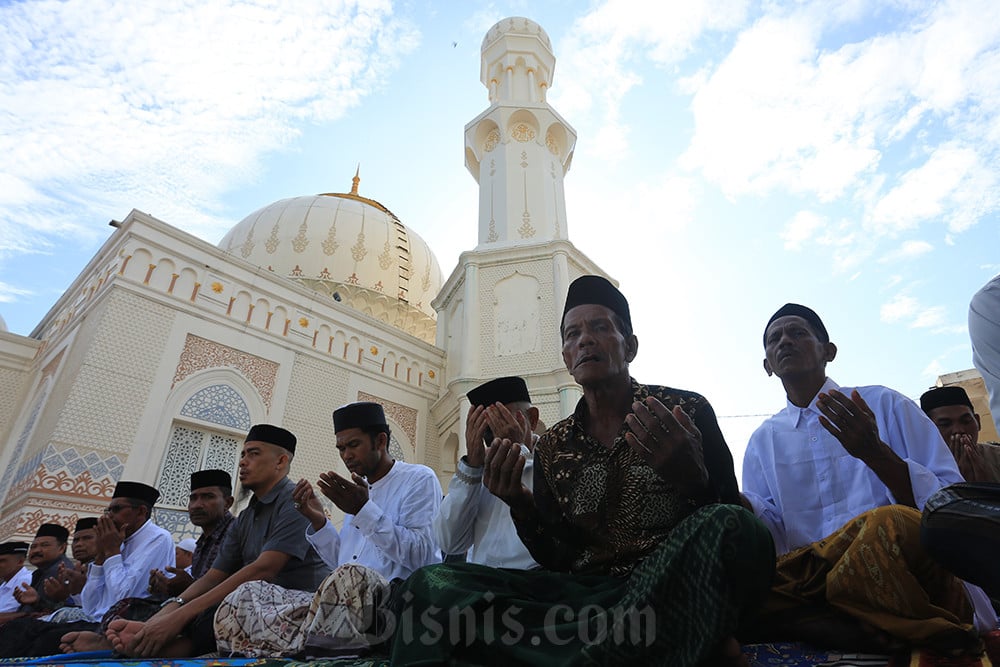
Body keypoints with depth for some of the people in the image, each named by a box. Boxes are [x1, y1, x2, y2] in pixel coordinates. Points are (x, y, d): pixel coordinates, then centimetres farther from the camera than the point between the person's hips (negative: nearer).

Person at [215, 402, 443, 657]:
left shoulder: (419, 479, -3)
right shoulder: (359, 488, 21)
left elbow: (421, 556, -15)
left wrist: (364, 510, -18)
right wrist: (318, 521, 5)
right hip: (347, 601, 7)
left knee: (351, 577, -38)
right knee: (247, 595, -4)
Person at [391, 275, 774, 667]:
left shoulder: (686, 412, 2)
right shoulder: (552, 447, 10)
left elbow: (729, 525, -2)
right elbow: (557, 560, 9)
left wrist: (693, 479, -23)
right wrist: (522, 508, -11)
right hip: (587, 592, 4)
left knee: (730, 525, -34)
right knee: (430, 583, -15)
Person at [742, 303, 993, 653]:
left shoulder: (884, 403, 5)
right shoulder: (763, 441, 13)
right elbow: (769, 534, 3)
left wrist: (876, 453, -18)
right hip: (810, 579, 4)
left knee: (893, 523, -36)